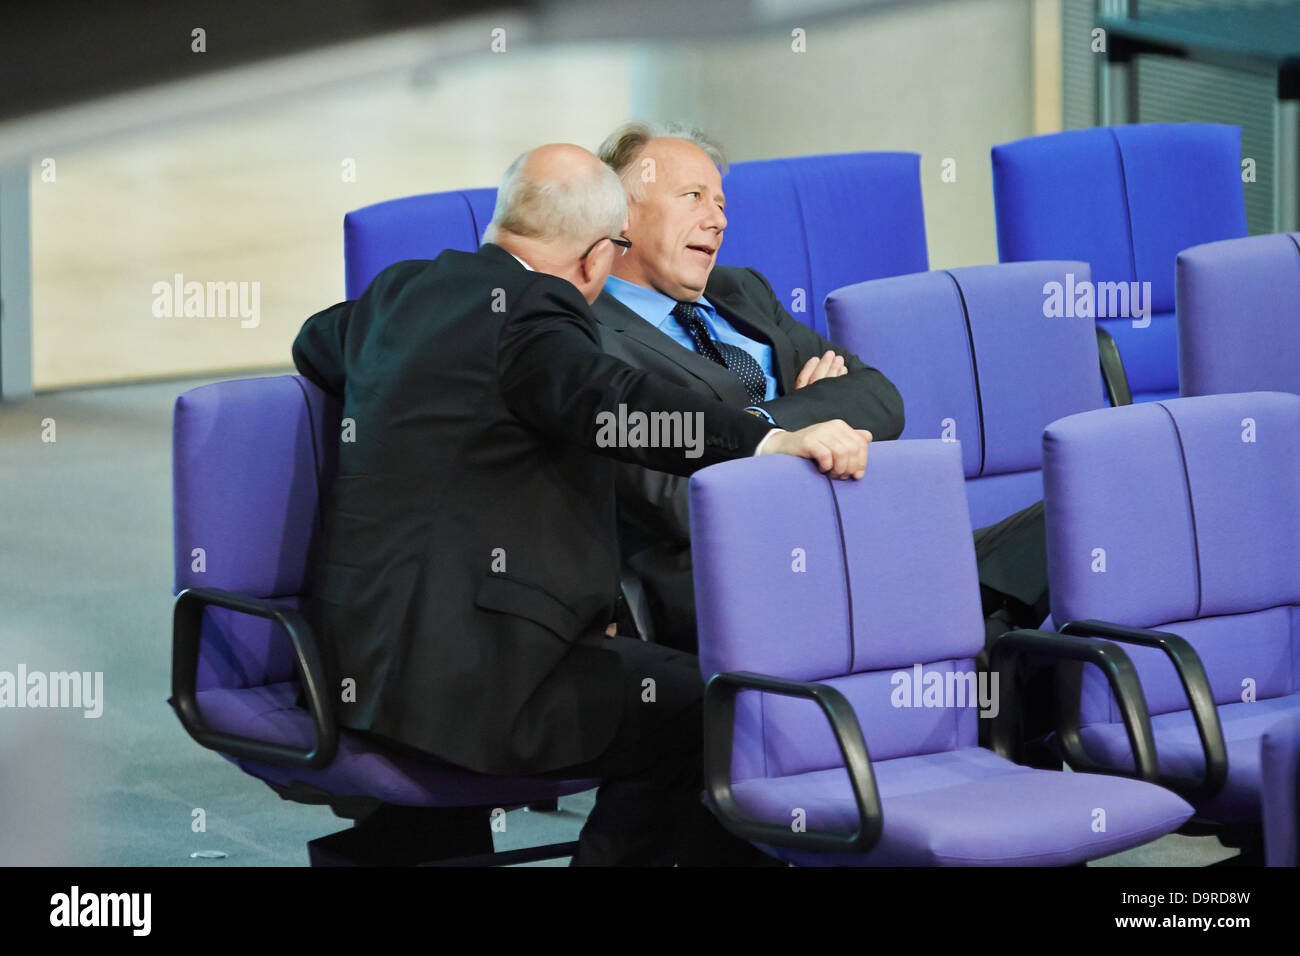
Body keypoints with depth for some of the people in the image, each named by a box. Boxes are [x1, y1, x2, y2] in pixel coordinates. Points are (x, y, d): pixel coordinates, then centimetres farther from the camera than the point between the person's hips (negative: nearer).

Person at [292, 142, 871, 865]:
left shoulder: (401, 289, 15)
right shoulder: (530, 313, -13)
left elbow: (318, 342, 37)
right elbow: (617, 403, -34)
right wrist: (775, 441, -43)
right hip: (458, 680, -10)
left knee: (662, 681, 21)